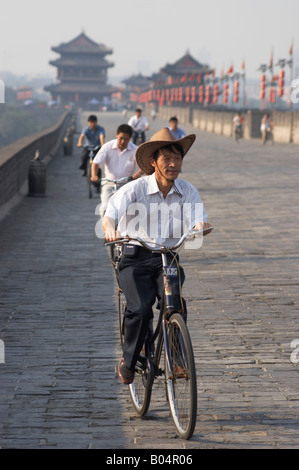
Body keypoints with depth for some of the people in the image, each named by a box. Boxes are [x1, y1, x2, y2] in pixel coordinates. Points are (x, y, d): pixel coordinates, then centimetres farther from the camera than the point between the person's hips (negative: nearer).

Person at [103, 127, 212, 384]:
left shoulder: (188, 192, 3)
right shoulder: (134, 189, -8)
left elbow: (200, 220, -9)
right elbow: (111, 213, -21)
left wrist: (202, 226, -35)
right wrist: (110, 229, -46)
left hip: (167, 259, 2)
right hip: (135, 259, -2)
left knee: (175, 304, -27)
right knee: (140, 310, -24)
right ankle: (128, 362, 1)